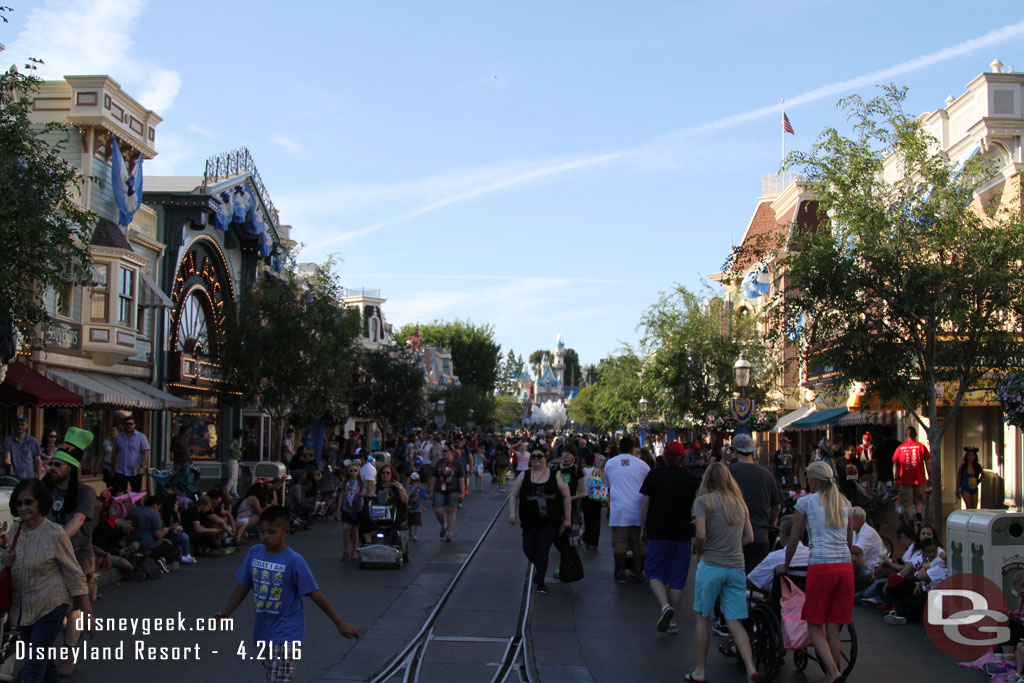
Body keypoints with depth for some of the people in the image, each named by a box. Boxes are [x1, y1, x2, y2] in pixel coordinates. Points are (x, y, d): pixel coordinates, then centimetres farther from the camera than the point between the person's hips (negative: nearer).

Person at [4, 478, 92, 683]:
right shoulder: (15, 530, 2)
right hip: (22, 608, 6)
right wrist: (7, 561, -6)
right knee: (43, 662, 18)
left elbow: (74, 573, -10)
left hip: (50, 607, -6)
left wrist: (86, 610, -11)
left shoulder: (55, 534, -16)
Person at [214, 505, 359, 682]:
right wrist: (225, 612, 5)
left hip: (286, 633, -6)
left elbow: (315, 595, -13)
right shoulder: (254, 552, -1)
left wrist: (340, 623, -12)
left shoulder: (293, 561, -16)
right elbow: (244, 586, 11)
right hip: (263, 631, 6)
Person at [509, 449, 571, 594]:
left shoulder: (555, 476, 1)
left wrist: (567, 518, -1)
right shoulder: (523, 477, 6)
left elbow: (566, 496, 3)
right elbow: (514, 496, 9)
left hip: (550, 523, -2)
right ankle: (540, 569, 35)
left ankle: (540, 582, -1)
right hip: (529, 522, 3)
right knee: (529, 550, 3)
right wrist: (512, 512, -4)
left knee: (542, 550, -10)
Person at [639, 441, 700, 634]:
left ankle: (665, 605, -18)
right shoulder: (691, 479, 1)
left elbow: (644, 505, -1)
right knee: (677, 578, 9)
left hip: (657, 533, -1)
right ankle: (672, 620, 11)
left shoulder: (654, 475, -2)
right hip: (682, 535, 1)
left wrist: (643, 530, 9)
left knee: (654, 573, 7)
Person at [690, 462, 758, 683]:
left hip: (711, 566, -4)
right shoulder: (739, 503, 12)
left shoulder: (703, 501, -5)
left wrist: (698, 551, 4)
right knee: (735, 622, 5)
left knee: (703, 617, 9)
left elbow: (701, 535, -15)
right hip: (736, 567, 4)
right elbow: (749, 537, 13)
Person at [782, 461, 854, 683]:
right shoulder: (844, 503, 16)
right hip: (845, 566, 5)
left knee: (815, 627, 2)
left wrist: (786, 566, 21)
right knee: (833, 628, 10)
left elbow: (793, 540, 7)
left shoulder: (806, 502, 2)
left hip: (820, 566, -5)